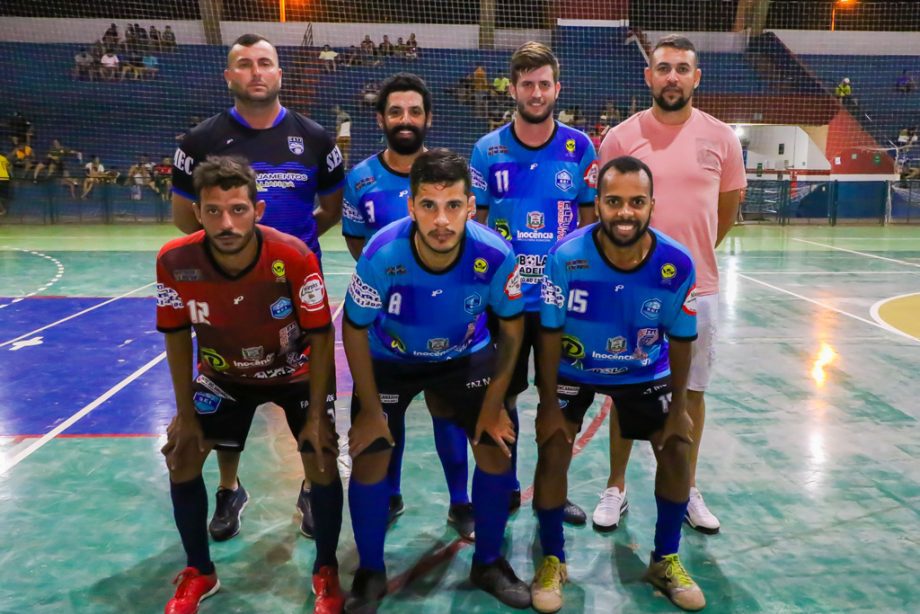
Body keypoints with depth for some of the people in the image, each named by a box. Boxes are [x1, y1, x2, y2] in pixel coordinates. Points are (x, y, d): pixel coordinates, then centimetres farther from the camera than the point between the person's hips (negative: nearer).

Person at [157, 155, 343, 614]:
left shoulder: (294, 257, -34)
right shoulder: (174, 261, -27)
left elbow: (321, 337, -21)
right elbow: (177, 337, -10)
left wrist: (317, 415, -20)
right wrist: (186, 415, -7)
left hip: (295, 371, -2)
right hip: (224, 374, 3)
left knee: (322, 460, -12)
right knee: (180, 454, -2)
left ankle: (325, 572, 13)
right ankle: (199, 573, 21)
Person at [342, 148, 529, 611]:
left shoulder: (495, 255, -31)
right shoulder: (381, 255, -34)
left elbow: (510, 328, -12)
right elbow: (354, 331, -17)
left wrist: (493, 405, -9)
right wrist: (371, 410, -12)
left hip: (465, 356, 1)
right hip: (389, 359, -1)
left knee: (497, 446, -3)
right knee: (369, 458, -4)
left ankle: (488, 563, 21)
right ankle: (370, 572, 20)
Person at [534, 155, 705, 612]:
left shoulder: (677, 264, -25)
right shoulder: (566, 257, -31)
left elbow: (680, 339, -11)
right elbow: (550, 333, -19)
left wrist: (678, 408, -5)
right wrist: (549, 404, -15)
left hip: (645, 372, 2)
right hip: (573, 370, -2)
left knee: (676, 450, -1)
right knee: (552, 452, -11)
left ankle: (665, 561, 21)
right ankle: (552, 560, 11)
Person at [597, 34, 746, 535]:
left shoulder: (721, 138, 0)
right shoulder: (621, 137, -4)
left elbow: (727, 210, 13)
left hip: (698, 289, 2)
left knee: (692, 392, 12)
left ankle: (688, 490, 29)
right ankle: (616, 489, 24)